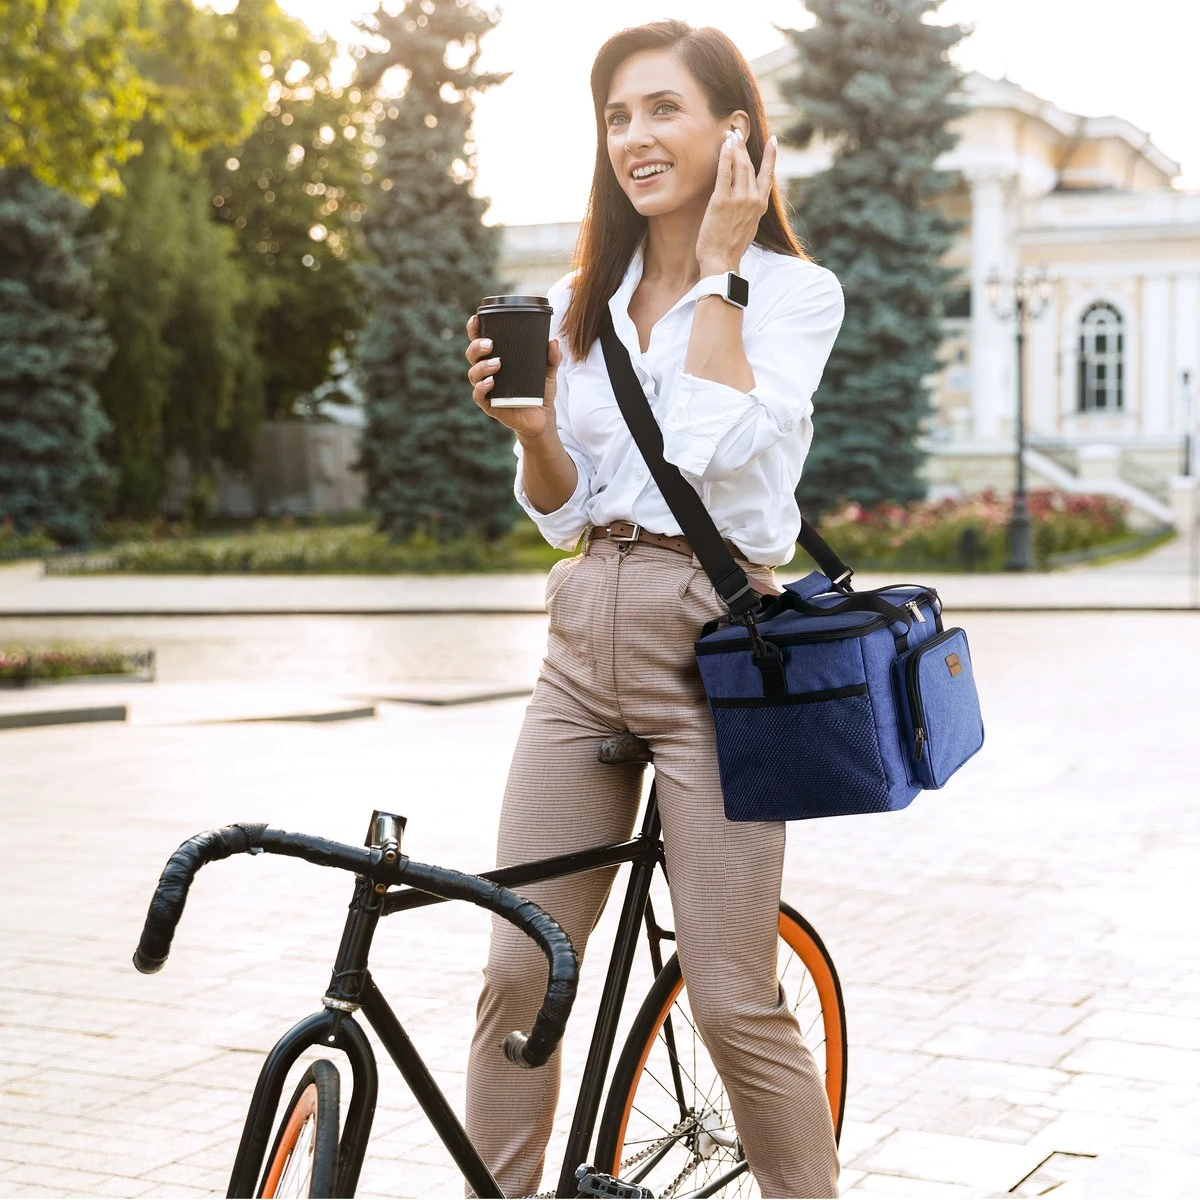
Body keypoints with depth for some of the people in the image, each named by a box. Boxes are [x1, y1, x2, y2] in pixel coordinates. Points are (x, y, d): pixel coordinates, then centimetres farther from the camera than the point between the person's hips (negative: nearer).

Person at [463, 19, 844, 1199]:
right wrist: (527, 423, -6)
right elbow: (560, 511, 14)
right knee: (517, 971, 2)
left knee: (733, 1003, -4)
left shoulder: (791, 291, -1)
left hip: (707, 639, -5)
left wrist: (718, 266, -9)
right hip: (583, 637, 5)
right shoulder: (580, 302, 14)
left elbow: (716, 449, -19)